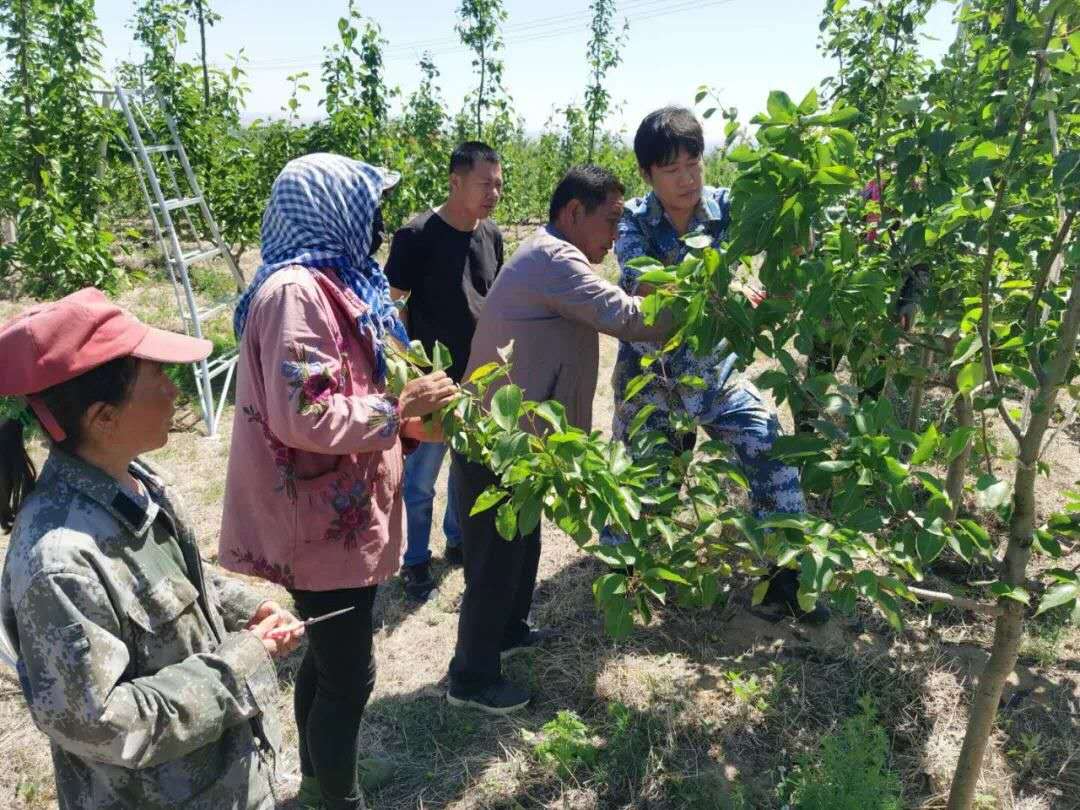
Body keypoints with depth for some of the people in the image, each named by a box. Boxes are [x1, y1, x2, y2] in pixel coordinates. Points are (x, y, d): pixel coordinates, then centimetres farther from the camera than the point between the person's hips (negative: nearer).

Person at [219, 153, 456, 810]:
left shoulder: (329, 282, 10)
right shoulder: (296, 291, -21)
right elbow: (303, 417, -28)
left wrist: (405, 420, 5)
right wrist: (399, 409, -17)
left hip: (338, 510, 10)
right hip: (325, 519, -10)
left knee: (328, 657, 25)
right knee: (348, 674, 5)